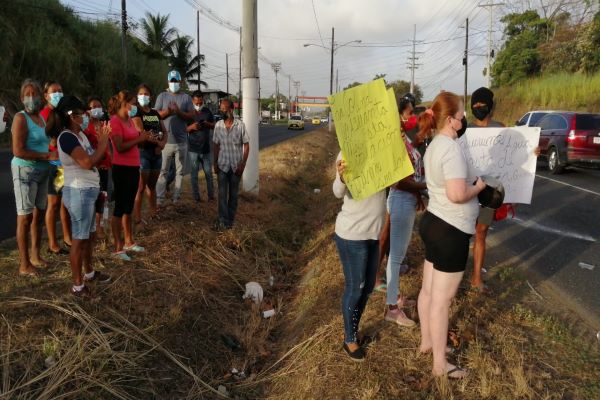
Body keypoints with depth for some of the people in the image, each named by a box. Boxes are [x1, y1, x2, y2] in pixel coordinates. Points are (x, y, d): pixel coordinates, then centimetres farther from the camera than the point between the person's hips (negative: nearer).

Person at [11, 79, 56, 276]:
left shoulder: (41, 117, 12)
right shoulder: (21, 118, -12)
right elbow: (18, 151, -20)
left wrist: (53, 155, 8)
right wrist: (48, 156, -20)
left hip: (42, 171, 8)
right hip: (25, 170, -8)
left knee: (38, 214, 14)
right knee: (25, 217, -3)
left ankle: (35, 256, 27)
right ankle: (24, 264, 5)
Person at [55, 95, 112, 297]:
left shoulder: (81, 134, 11)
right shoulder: (66, 137, -17)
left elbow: (96, 160, 17)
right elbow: (87, 162, -27)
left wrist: (103, 141, 6)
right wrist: (103, 142, -17)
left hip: (88, 191, 10)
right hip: (78, 192, -10)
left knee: (90, 234, 20)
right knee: (79, 238, -2)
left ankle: (89, 272, 36)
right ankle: (77, 285, 8)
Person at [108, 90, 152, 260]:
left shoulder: (129, 120, 13)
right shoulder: (115, 121, -13)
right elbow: (120, 147, -21)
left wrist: (145, 138, 1)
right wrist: (139, 139, -18)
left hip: (133, 167, 9)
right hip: (121, 168, -9)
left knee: (129, 206, 15)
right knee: (120, 207, -2)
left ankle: (129, 242, 27)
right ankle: (118, 248, 6)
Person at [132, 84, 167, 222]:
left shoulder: (155, 113, 15)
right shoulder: (136, 112, -4)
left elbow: (164, 131, 15)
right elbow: (141, 132, -15)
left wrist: (163, 143, -4)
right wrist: (157, 142, -10)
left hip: (157, 152, 6)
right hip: (142, 151, -6)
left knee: (152, 186, 14)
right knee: (141, 187, -6)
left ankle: (153, 214, 23)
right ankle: (137, 218, -1)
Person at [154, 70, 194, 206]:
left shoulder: (186, 97, 7)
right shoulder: (162, 96, 7)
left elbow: (191, 115, -1)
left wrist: (179, 112, -18)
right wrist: (167, 111, -17)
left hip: (181, 141, 1)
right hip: (166, 140, -1)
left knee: (180, 171, 6)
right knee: (163, 171, -2)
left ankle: (176, 198, 15)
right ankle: (159, 199, 0)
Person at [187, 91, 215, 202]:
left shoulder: (207, 111, 4)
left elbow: (214, 125, 12)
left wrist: (208, 124, -11)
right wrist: (191, 127, -22)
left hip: (206, 148, 2)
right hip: (193, 148, -2)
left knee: (209, 173, 8)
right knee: (194, 173, 5)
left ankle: (211, 195, 20)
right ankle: (196, 196, 13)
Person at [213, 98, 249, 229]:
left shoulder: (240, 125, -10)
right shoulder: (218, 125, -2)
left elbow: (246, 145, -5)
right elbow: (217, 145, 7)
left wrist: (243, 164, -11)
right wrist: (215, 163, 4)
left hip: (236, 166, -1)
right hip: (222, 165, 1)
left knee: (233, 193, 10)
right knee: (222, 193, -2)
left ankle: (230, 219, 22)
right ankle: (223, 219, 5)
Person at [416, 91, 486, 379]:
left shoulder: (434, 145, 10)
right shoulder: (451, 148, -21)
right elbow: (457, 194, -27)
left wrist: (469, 182, 13)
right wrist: (478, 186, -10)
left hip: (433, 222, 10)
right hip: (450, 231, -10)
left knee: (428, 290, 21)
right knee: (441, 300, 2)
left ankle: (426, 342, 39)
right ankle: (440, 365, 17)